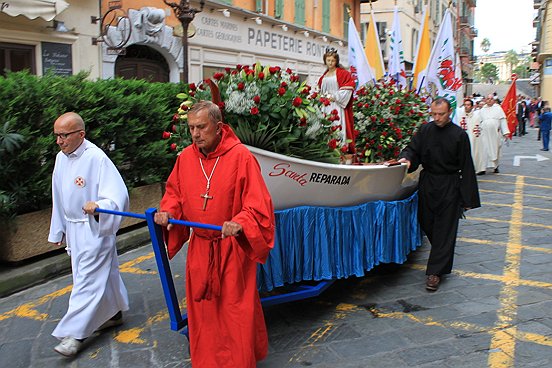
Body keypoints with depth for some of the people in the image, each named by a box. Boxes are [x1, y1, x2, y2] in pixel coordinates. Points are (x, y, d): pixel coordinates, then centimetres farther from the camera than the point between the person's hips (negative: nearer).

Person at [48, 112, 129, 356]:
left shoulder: (97, 158, -21)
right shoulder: (61, 157, 3)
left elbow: (118, 195, -24)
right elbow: (59, 198, 13)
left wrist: (99, 206, -43)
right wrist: (58, 231, 17)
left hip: (94, 228, -8)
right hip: (73, 228, 8)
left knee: (87, 280, -3)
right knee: (103, 272, 20)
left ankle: (75, 333, 5)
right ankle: (114, 313, 35)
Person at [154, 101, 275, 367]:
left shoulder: (240, 156, -14)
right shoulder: (185, 158, 0)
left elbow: (258, 203, -16)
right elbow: (174, 194, 13)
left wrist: (239, 223, -32)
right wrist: (167, 212, -7)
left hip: (233, 249, -4)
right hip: (199, 249, 4)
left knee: (236, 310, 7)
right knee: (202, 311, 15)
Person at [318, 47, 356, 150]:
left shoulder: (342, 73, -1)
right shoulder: (324, 76, 17)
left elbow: (348, 88, -9)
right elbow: (320, 90, 23)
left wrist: (335, 97, -11)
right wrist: (324, 97, 3)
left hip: (338, 106, -6)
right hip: (326, 106, 6)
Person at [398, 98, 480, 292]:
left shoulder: (459, 135, -9)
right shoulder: (425, 130, 1)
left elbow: (466, 167, -7)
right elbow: (413, 149, 7)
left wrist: (467, 198, -8)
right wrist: (406, 158, -20)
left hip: (449, 187, -4)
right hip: (427, 184, 4)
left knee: (444, 230, 0)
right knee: (426, 223, 12)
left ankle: (436, 271, 8)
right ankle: (441, 258, 38)